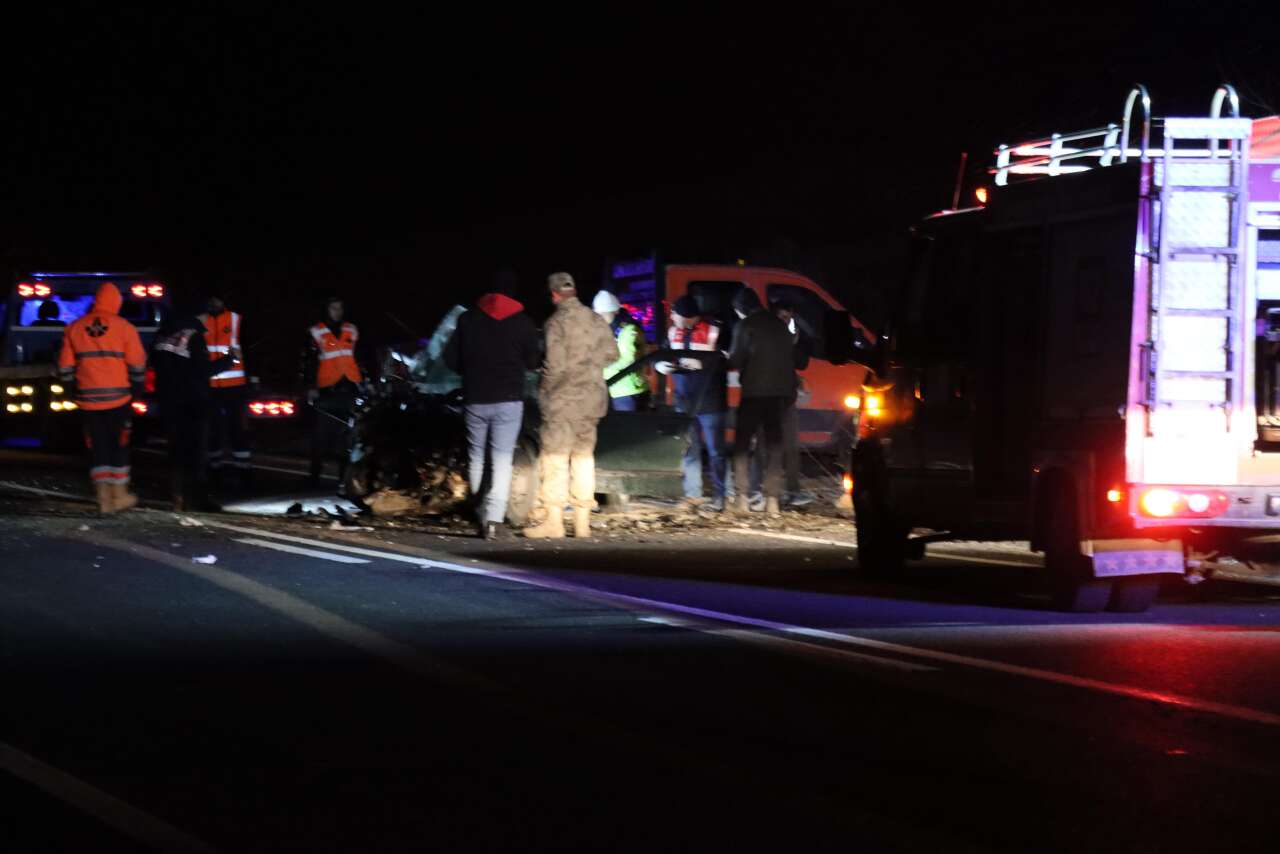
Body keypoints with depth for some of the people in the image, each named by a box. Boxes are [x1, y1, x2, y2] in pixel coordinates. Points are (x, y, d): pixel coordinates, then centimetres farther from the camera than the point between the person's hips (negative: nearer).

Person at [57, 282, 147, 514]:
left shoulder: (74, 329, 4)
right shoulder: (124, 328, -4)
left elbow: (65, 369, 7)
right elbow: (138, 365, -3)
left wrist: (74, 388, 20)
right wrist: (137, 389, 12)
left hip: (89, 399, 2)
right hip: (118, 398, -2)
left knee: (98, 447, 9)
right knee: (119, 445, 11)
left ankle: (104, 497, 5)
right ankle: (120, 494, 13)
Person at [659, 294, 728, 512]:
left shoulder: (713, 332, -14)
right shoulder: (673, 332, 4)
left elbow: (724, 363, -19)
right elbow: (660, 358, 12)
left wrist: (701, 363, -30)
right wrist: (662, 366, -10)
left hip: (709, 403, -6)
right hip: (684, 403, 6)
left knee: (715, 451, 1)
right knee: (688, 451, 11)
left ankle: (718, 496, 6)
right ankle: (692, 494, 19)